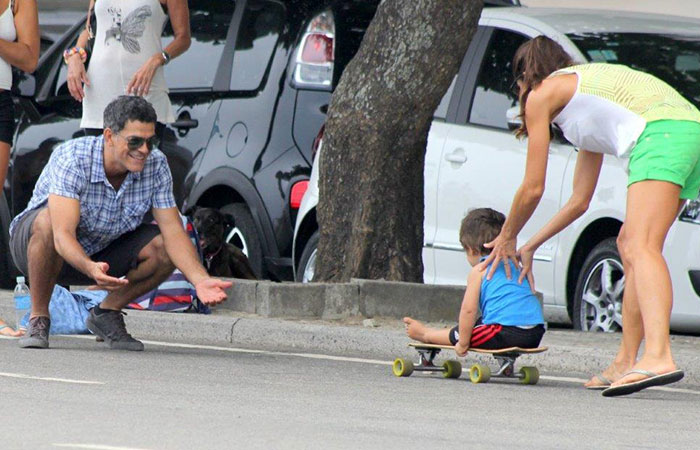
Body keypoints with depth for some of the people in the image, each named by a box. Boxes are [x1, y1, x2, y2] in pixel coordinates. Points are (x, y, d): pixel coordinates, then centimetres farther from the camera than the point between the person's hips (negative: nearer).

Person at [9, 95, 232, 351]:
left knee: (165, 248, -20)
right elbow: (62, 234, -42)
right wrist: (91, 270, -62)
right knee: (47, 222, -39)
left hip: (101, 250, 5)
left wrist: (200, 280, -35)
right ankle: (38, 318, -19)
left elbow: (173, 231, -18)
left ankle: (107, 313, 2)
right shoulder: (72, 160, -32)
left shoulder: (155, 165, -17)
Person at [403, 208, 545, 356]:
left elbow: (468, 309, -5)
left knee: (458, 334, 16)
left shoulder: (478, 271, 1)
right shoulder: (515, 267, 23)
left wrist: (463, 343, 1)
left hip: (507, 332, -7)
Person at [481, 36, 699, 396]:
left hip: (662, 133, -9)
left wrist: (506, 237, 29)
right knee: (628, 244, 17)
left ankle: (658, 356, -41)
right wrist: (531, 246, 48)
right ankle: (625, 363, 16)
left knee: (640, 246, -21)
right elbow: (579, 201, 40)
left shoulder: (541, 94, 13)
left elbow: (533, 189, 13)